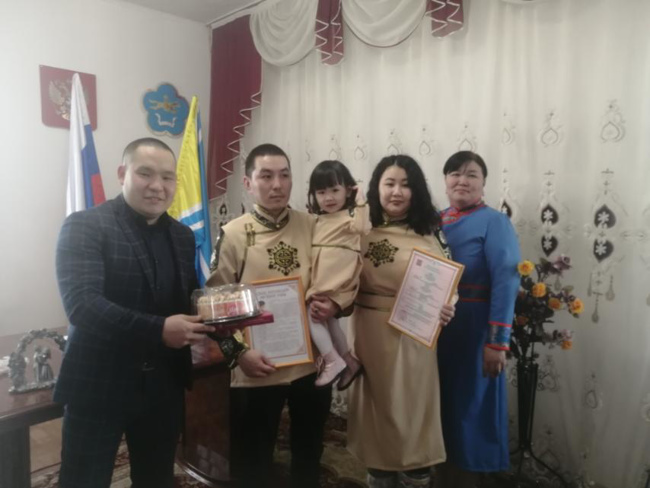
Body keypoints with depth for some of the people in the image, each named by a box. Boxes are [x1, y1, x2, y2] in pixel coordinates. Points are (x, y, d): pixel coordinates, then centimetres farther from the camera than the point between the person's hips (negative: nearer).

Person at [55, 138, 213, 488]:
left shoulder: (182, 236, 8)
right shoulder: (84, 226, -11)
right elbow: (81, 303, -22)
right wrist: (158, 330, -31)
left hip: (164, 387, 6)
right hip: (98, 386, -5)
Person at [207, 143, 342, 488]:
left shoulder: (313, 226, 1)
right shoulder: (232, 234, -7)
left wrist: (334, 304, -10)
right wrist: (238, 353, -15)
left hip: (312, 363, 3)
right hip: (258, 369, -2)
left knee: (309, 455, 22)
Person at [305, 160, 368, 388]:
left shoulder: (350, 216, -8)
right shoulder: (319, 220, 17)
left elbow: (362, 227, -31)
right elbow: (309, 249, 25)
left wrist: (361, 202, -26)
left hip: (338, 283, -9)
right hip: (321, 283, 9)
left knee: (310, 313, -12)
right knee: (327, 319, 15)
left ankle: (333, 361, 0)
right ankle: (349, 362, 30)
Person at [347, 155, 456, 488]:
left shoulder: (430, 233, -4)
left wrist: (445, 310, -23)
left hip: (412, 339, -2)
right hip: (368, 337, 3)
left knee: (411, 416, 9)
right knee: (376, 415, 17)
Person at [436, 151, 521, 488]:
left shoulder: (494, 222, -7)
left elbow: (505, 282, -15)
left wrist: (497, 342, -20)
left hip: (472, 331, -5)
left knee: (468, 407, 9)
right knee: (439, 407, 16)